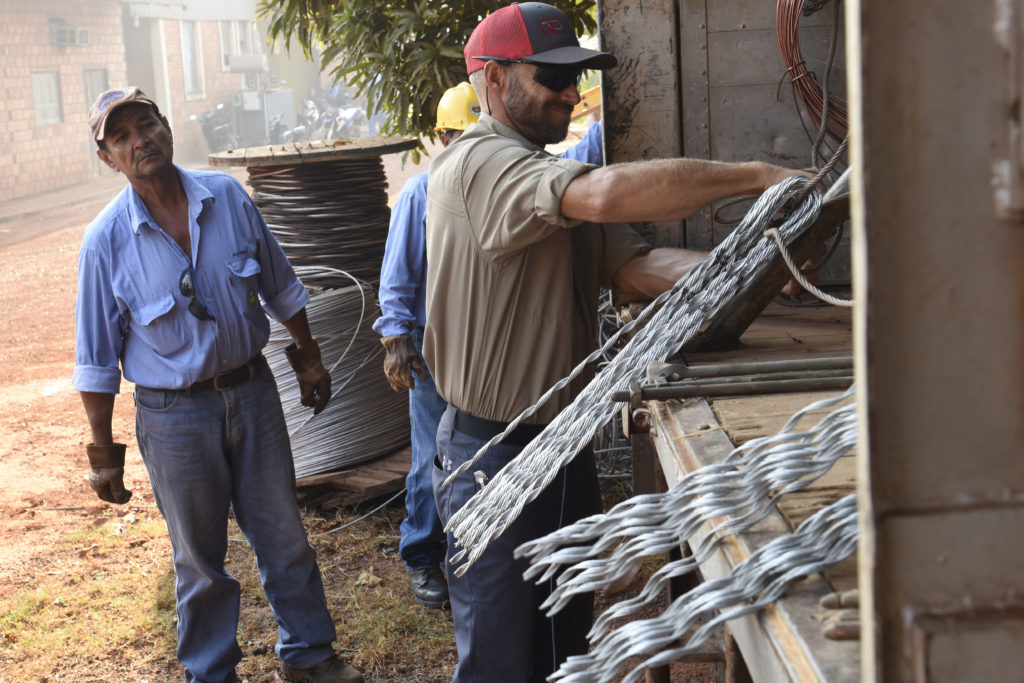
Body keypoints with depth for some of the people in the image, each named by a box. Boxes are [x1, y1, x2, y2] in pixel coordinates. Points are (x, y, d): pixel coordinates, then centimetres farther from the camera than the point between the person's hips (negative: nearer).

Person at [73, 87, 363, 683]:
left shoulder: (228, 197, -5)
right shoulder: (106, 241, -13)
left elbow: (280, 289, 9)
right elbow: (97, 359, -7)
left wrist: (310, 360, 15)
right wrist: (104, 453, -5)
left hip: (254, 392, 3)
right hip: (174, 415, -3)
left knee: (285, 536, 14)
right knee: (200, 558, 12)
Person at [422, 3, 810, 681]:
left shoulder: (555, 175, 16)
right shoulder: (478, 164, -16)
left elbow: (633, 265, -1)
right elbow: (606, 194, -35)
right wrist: (754, 176, -29)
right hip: (493, 454, -9)